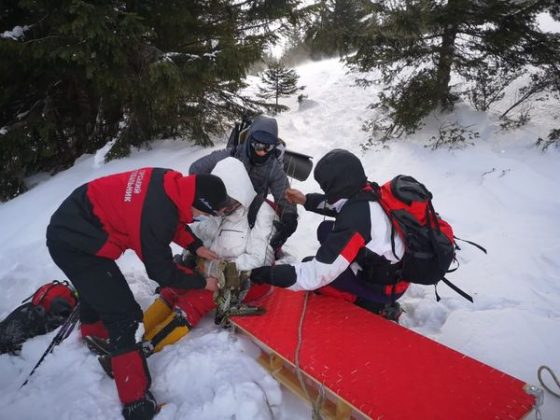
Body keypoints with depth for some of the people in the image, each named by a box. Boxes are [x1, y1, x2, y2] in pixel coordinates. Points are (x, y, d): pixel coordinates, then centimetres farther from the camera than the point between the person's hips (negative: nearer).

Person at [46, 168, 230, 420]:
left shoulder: (170, 182, -10)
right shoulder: (156, 216, -32)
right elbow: (162, 272, -18)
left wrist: (196, 247, 3)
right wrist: (202, 282, -6)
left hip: (70, 224, 10)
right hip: (75, 244, -10)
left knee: (95, 285, 36)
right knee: (125, 318, -9)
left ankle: (93, 333, 66)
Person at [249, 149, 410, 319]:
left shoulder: (355, 220, -33)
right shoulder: (368, 193, -9)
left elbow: (318, 273, -31)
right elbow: (337, 203, 17)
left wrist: (267, 274, -24)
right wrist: (307, 200, 9)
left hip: (384, 287, -8)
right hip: (393, 268, 8)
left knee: (310, 266, -6)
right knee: (326, 230, 9)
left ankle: (373, 306, 1)